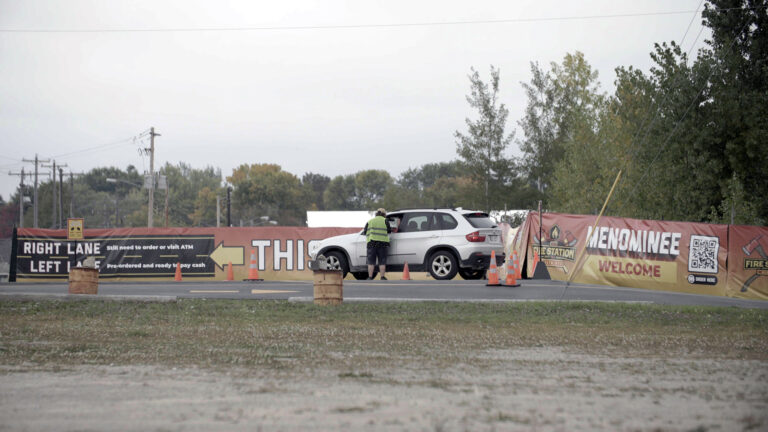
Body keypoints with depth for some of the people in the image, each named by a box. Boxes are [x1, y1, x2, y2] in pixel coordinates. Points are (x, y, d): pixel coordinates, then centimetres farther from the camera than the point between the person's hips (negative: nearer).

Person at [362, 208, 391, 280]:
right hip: (382, 243, -2)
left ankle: (370, 277, -2)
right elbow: (389, 231, 7)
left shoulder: (370, 221, 14)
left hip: (371, 243, 2)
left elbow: (365, 232, 16)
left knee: (371, 262, 3)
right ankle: (382, 277, -1)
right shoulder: (384, 221, 5)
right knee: (382, 262, 3)